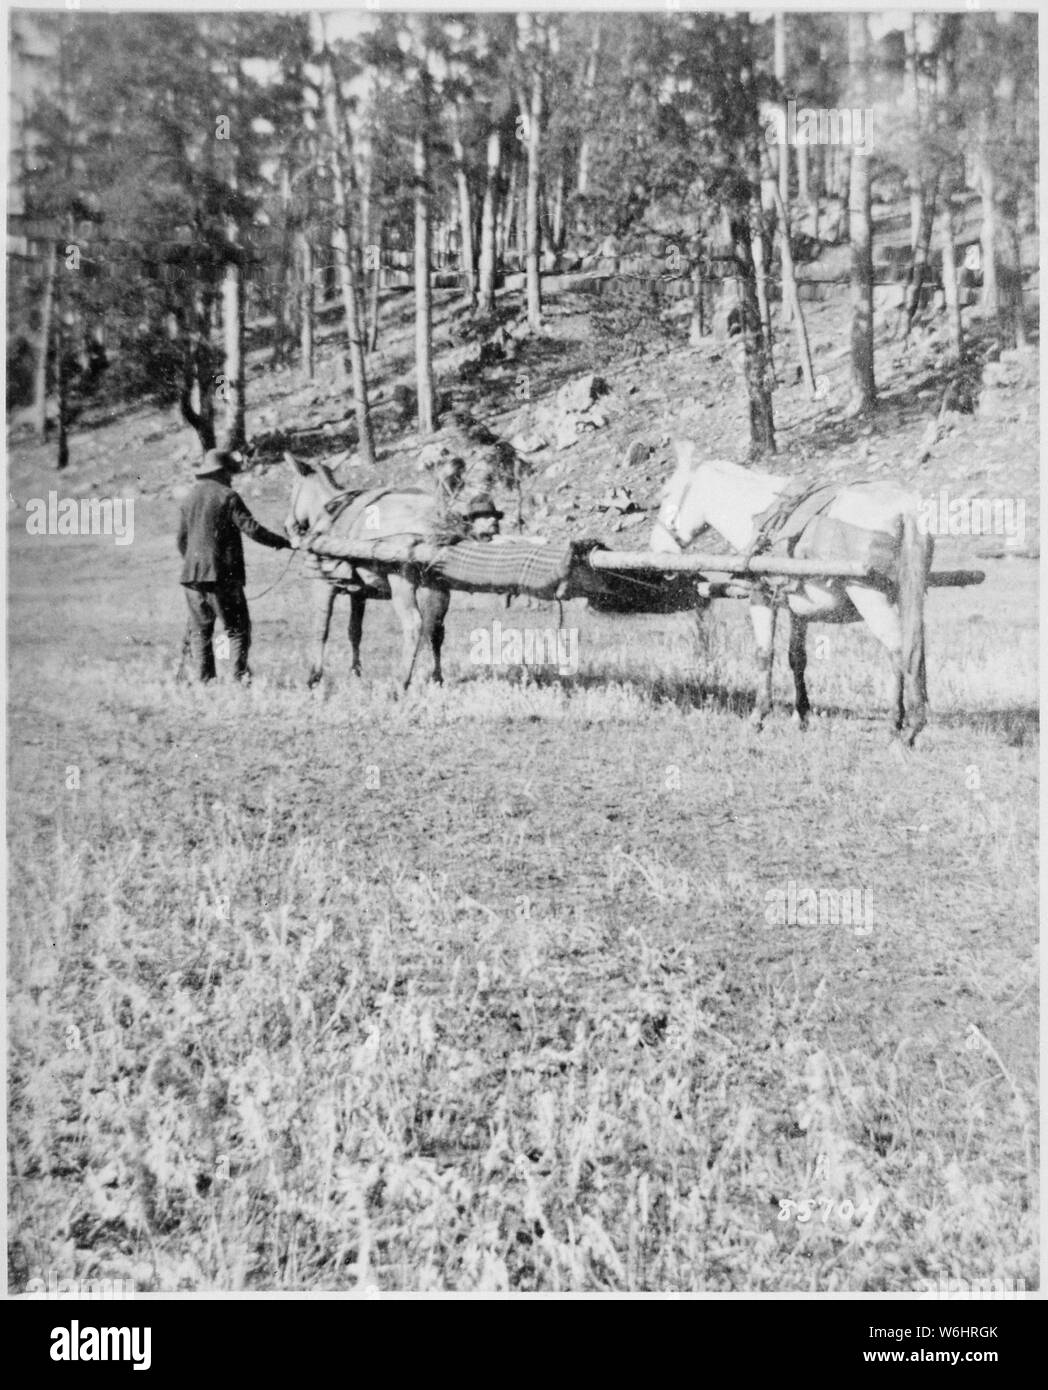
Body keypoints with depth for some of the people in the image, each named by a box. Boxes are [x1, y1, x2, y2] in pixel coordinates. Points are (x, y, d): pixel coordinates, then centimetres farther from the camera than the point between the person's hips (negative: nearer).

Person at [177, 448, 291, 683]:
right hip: (222, 576, -6)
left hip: (192, 575, 6)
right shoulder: (227, 496, -6)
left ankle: (204, 681, 6)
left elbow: (181, 540, 17)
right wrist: (279, 541, 0)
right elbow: (251, 529, -12)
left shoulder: (190, 499, 13)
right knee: (238, 629, 0)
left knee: (199, 631, 10)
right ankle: (239, 678, -8)